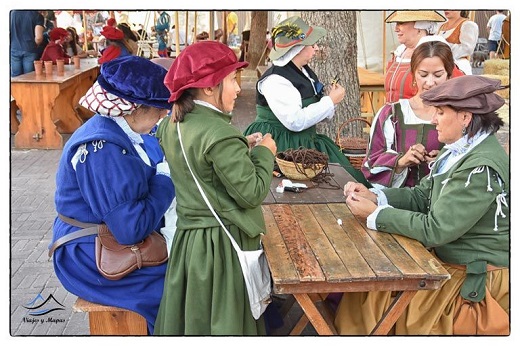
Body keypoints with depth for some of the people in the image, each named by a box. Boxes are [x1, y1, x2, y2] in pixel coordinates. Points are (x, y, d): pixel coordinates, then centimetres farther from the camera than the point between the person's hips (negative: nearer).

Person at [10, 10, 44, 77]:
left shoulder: (12, 13, 5)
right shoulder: (37, 15, -5)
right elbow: (38, 37, -13)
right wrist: (33, 46, 8)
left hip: (14, 50, 3)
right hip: (30, 51, -3)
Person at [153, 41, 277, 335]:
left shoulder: (173, 125, 5)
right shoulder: (220, 133, -23)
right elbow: (251, 193, -19)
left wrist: (242, 149, 10)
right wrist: (264, 152, -5)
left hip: (188, 238, 8)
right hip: (223, 243, -8)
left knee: (193, 319, 21)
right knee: (225, 323, 8)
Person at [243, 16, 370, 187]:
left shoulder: (304, 72, 11)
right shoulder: (275, 80, -17)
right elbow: (295, 121, -26)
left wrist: (328, 96, -2)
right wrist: (330, 101, -17)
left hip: (305, 143, 9)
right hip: (281, 147, -8)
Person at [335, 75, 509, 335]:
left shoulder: (482, 167, -26)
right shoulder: (460, 151, 3)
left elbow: (434, 229, -26)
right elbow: (422, 196, 9)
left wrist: (375, 214, -17)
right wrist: (374, 197, -6)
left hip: (478, 281, -8)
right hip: (449, 259, 8)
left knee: (376, 294, -6)